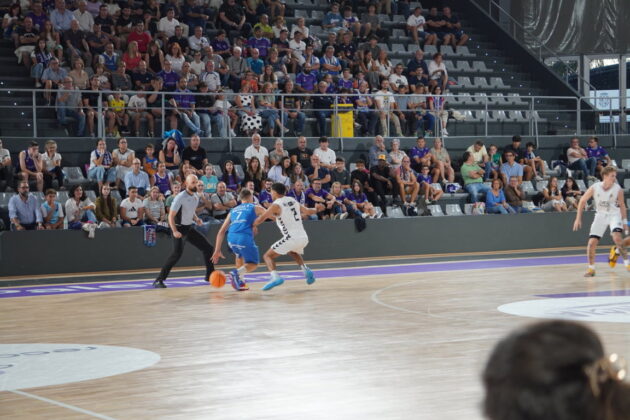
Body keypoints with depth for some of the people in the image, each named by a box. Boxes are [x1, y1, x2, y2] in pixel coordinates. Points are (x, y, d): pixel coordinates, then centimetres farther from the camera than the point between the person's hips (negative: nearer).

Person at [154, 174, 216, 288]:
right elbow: (171, 216, -19)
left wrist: (196, 219, 1)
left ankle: (210, 275, 26)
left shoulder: (196, 197, 6)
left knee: (208, 248, 10)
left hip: (190, 228, 8)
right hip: (180, 228, -8)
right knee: (177, 253, -27)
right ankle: (159, 280, -25)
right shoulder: (180, 197, -18)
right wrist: (174, 231, -31)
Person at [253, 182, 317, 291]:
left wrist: (252, 225, 13)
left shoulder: (276, 205, -4)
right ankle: (306, 270, 16)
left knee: (268, 256, 3)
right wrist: (315, 210, 48)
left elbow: (260, 219, -6)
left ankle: (275, 277, -20)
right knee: (293, 252, 37)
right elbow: (307, 211, 26)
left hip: (291, 238, -7)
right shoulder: (293, 201, 14)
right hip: (304, 237, 7)